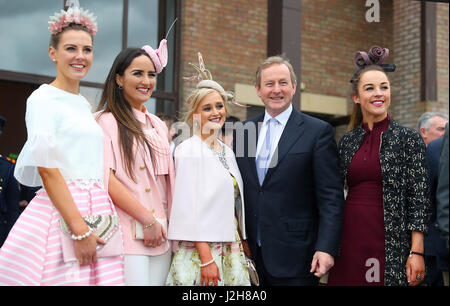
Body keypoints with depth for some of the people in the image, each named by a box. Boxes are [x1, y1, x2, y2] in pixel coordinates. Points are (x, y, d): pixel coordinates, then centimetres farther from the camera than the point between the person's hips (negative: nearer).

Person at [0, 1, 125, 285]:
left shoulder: (85, 104, 17)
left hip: (97, 211, 7)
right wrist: (79, 230, -18)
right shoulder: (43, 99, -5)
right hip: (61, 211, -7)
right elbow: (47, 169, -13)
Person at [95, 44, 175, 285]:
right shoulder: (105, 121, -3)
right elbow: (105, 178, -12)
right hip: (127, 233, -6)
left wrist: (167, 225, 10)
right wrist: (147, 219, -12)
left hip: (160, 234, 6)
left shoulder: (158, 126, 18)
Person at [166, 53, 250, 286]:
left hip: (230, 247, 7)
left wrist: (242, 246, 13)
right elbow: (189, 207, -13)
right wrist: (206, 258, -18)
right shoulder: (189, 150, -8)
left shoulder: (228, 152, 13)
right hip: (201, 249, -7)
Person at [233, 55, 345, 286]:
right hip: (249, 254, 4)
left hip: (294, 257, -4)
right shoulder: (242, 131, 10)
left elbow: (331, 197, -7)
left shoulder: (318, 131, -3)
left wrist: (326, 248, -16)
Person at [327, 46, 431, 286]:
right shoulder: (347, 141, 9)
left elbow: (419, 200, -5)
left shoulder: (409, 138, -2)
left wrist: (416, 252, -10)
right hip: (349, 240, 4)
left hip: (389, 243, -3)